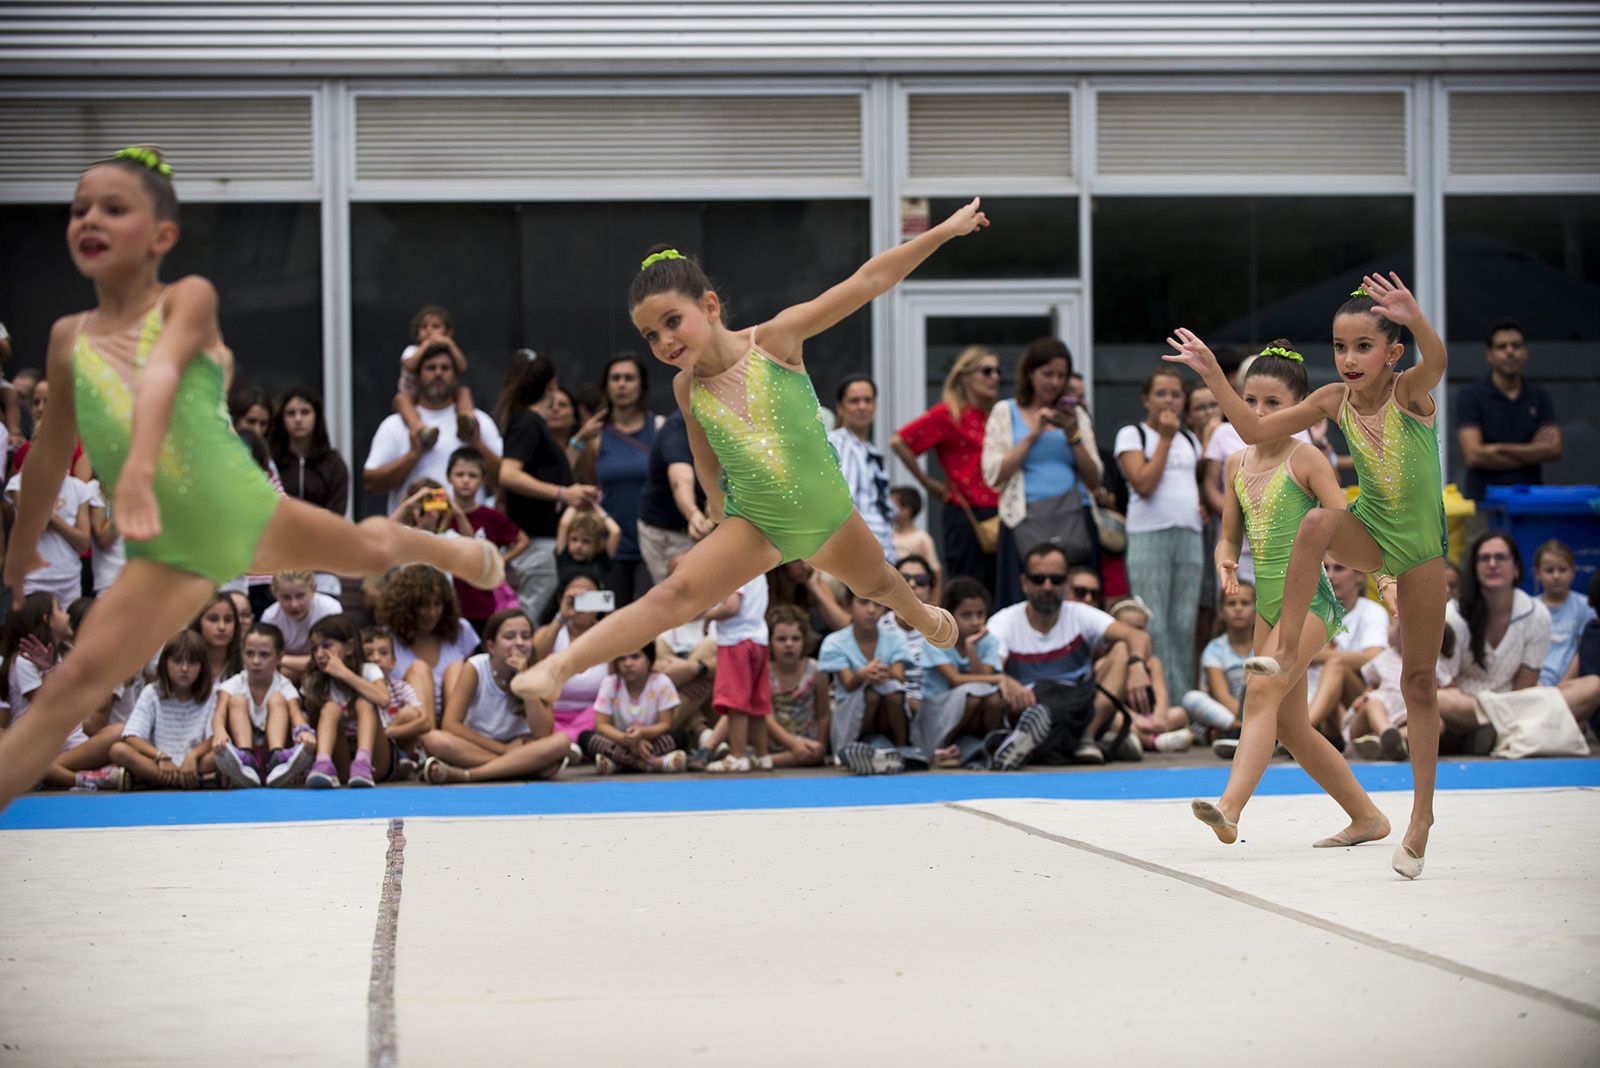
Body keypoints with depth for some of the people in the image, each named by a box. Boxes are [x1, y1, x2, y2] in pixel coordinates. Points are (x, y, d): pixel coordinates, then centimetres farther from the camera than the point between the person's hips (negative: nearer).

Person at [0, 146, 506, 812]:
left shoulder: (187, 301, -9)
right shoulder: (70, 338, 3)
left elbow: (161, 375, -29)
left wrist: (138, 471, -48)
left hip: (244, 513, -1)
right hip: (169, 555, 1)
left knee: (369, 549, 23)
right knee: (69, 689, -15)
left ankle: (459, 555, 59)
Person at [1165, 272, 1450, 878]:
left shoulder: (1410, 391, -18)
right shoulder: (1335, 401, -7)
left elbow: (1437, 361, -42)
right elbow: (1254, 430, -2)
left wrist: (1417, 322, -63)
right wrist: (1212, 374, -12)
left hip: (1420, 545, -2)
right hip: (1369, 534, 2)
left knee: (1420, 682, 4)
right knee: (1317, 522, -36)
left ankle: (1422, 812, 15)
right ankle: (1284, 643, -30)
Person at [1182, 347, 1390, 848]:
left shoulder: (1306, 459, -7)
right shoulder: (1238, 464, 12)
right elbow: (1229, 537, 16)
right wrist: (1226, 565, -5)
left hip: (1308, 596, -8)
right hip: (1267, 600, 8)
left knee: (1263, 690, -26)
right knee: (1290, 726, 10)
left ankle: (1230, 808, -38)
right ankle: (1366, 817, 23)